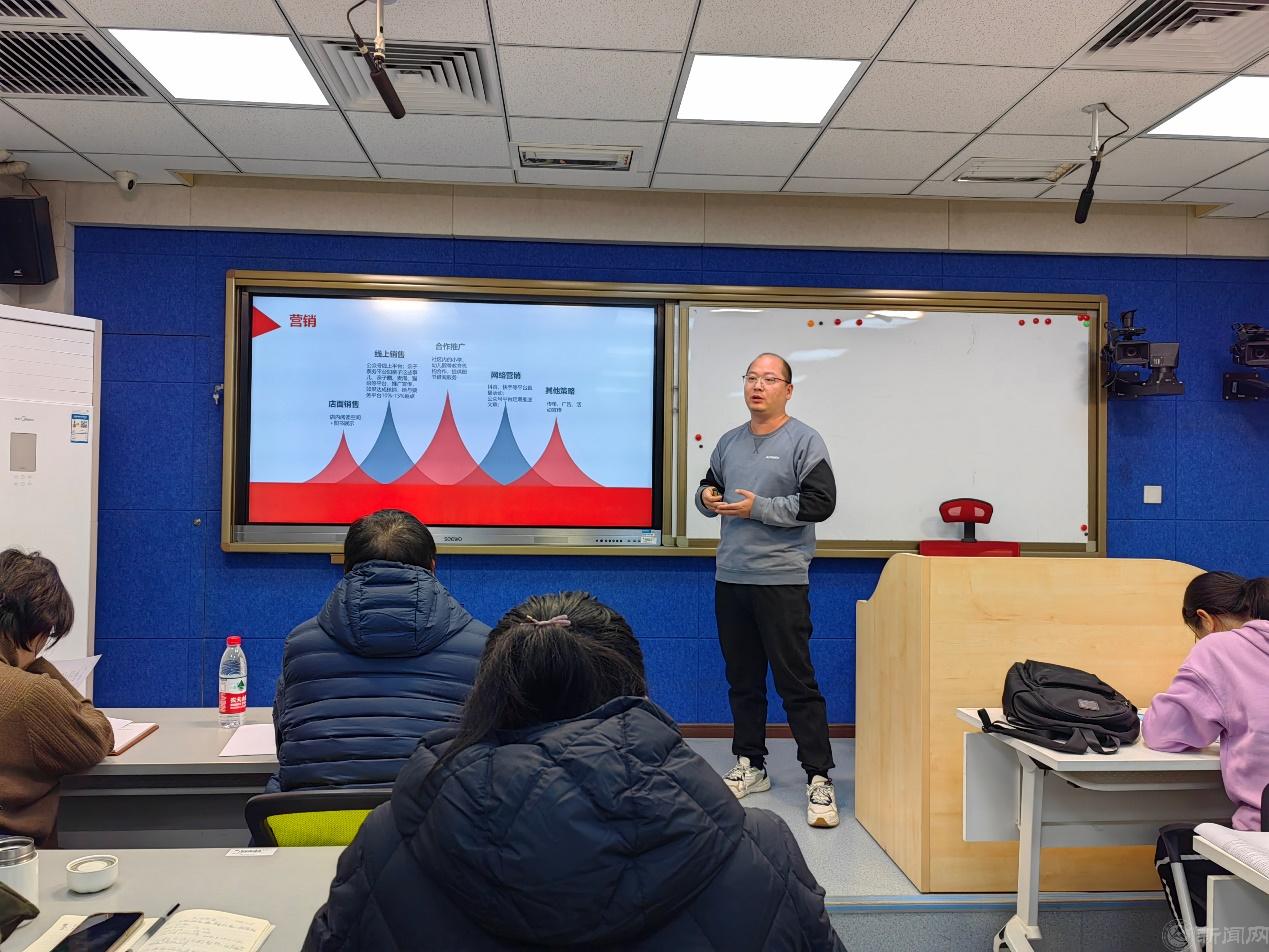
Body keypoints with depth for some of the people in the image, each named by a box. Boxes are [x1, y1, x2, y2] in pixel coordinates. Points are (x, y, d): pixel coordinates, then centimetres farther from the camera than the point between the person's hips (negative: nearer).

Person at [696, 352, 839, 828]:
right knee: (743, 680, 14)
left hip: (781, 579, -6)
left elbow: (820, 502, -13)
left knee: (797, 682, -4)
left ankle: (819, 779, 5)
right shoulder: (729, 442, 13)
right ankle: (750, 766, 26)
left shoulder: (804, 441, -4)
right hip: (730, 578, 6)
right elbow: (710, 488, 24)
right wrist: (707, 497, 0)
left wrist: (759, 508, -17)